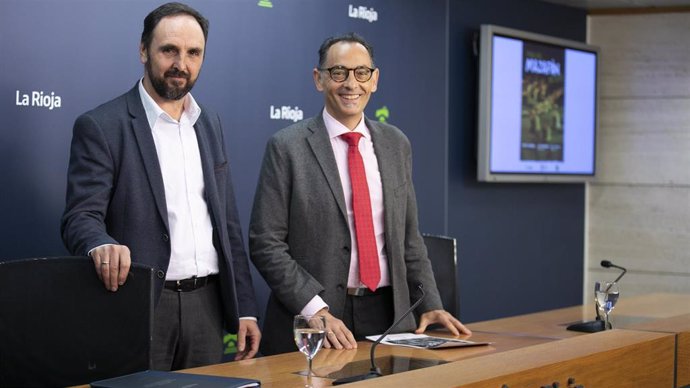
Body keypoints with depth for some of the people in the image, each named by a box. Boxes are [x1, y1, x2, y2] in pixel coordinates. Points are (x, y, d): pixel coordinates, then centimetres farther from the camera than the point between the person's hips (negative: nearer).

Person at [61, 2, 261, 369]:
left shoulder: (209, 123, 13)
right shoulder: (100, 126, -6)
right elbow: (81, 218, -13)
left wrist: (245, 308, 11)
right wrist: (102, 244, -36)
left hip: (207, 305, 5)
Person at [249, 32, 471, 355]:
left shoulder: (396, 144, 9)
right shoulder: (287, 147, -5)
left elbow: (408, 236, 14)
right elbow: (265, 243, -9)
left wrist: (430, 305, 3)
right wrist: (316, 310, -17)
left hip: (387, 316, 4)